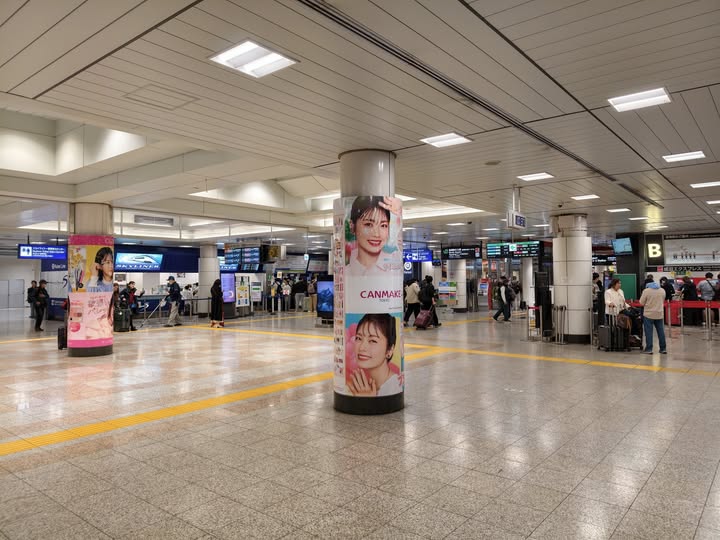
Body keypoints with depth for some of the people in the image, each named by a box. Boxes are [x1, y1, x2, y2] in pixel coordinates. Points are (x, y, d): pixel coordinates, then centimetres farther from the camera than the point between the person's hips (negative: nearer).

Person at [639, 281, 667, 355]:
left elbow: (641, 302, -6)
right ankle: (663, 348, 16)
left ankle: (649, 349, 0)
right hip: (659, 314, 4)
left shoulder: (646, 291, -8)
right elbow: (663, 301, 16)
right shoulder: (662, 290, 7)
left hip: (648, 314, -4)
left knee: (648, 332, 0)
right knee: (661, 332, 11)